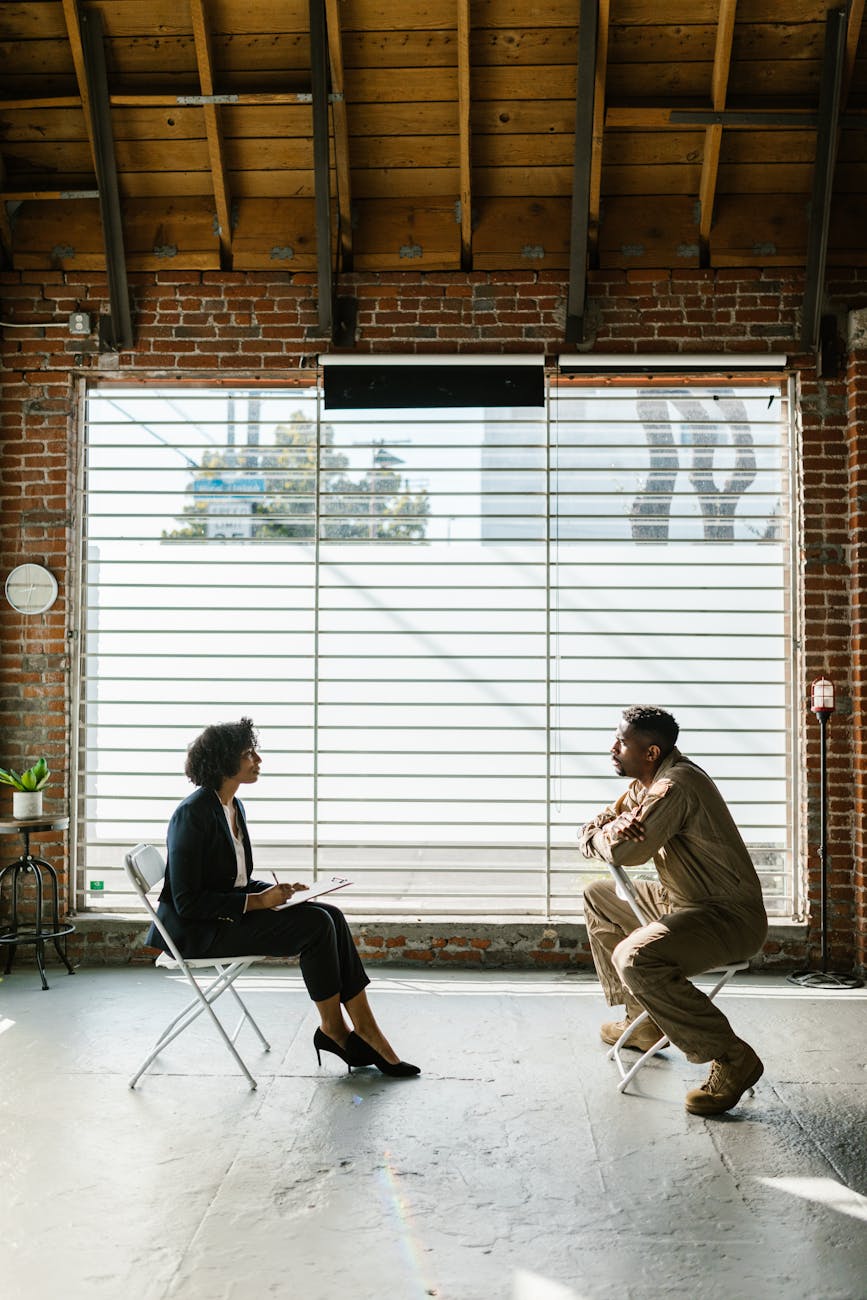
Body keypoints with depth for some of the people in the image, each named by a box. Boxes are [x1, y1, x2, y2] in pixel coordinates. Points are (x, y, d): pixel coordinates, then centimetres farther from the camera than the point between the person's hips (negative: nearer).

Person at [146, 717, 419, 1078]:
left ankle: (364, 1029, -11)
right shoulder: (192, 814, -18)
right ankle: (333, 1028, -4)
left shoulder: (234, 807, 11)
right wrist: (256, 901, -21)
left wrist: (277, 890, 1)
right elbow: (187, 902, -21)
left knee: (330, 914, -11)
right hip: (200, 932, -9)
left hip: (234, 913, 9)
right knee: (316, 925, -21)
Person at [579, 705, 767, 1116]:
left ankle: (733, 1059, -17)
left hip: (730, 917, -11)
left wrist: (603, 834, -3)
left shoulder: (675, 786, -24)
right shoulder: (646, 784, 8)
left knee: (634, 959, -32)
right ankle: (642, 1020, 26)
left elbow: (622, 853, -26)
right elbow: (589, 833, 8)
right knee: (598, 897, 20)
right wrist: (614, 825, -15)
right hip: (681, 900, 11)